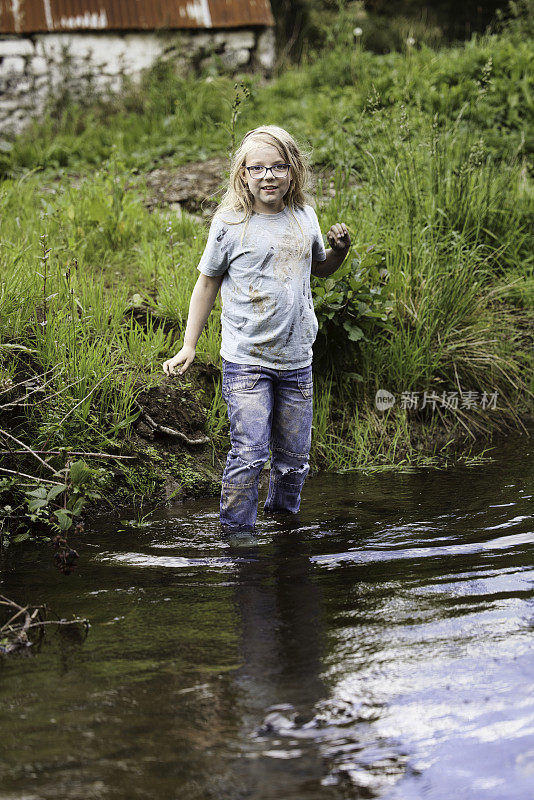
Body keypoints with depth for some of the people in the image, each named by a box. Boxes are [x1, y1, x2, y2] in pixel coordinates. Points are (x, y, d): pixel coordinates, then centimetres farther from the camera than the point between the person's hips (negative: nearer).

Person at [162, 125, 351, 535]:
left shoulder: (305, 216, 5)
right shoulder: (230, 224, -6)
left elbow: (320, 268, 23)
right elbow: (208, 283, 4)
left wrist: (341, 250, 1)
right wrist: (189, 346, 3)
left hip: (296, 362, 4)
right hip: (246, 362, -4)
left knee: (294, 458, 11)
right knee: (249, 456, -10)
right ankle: (237, 535, 5)